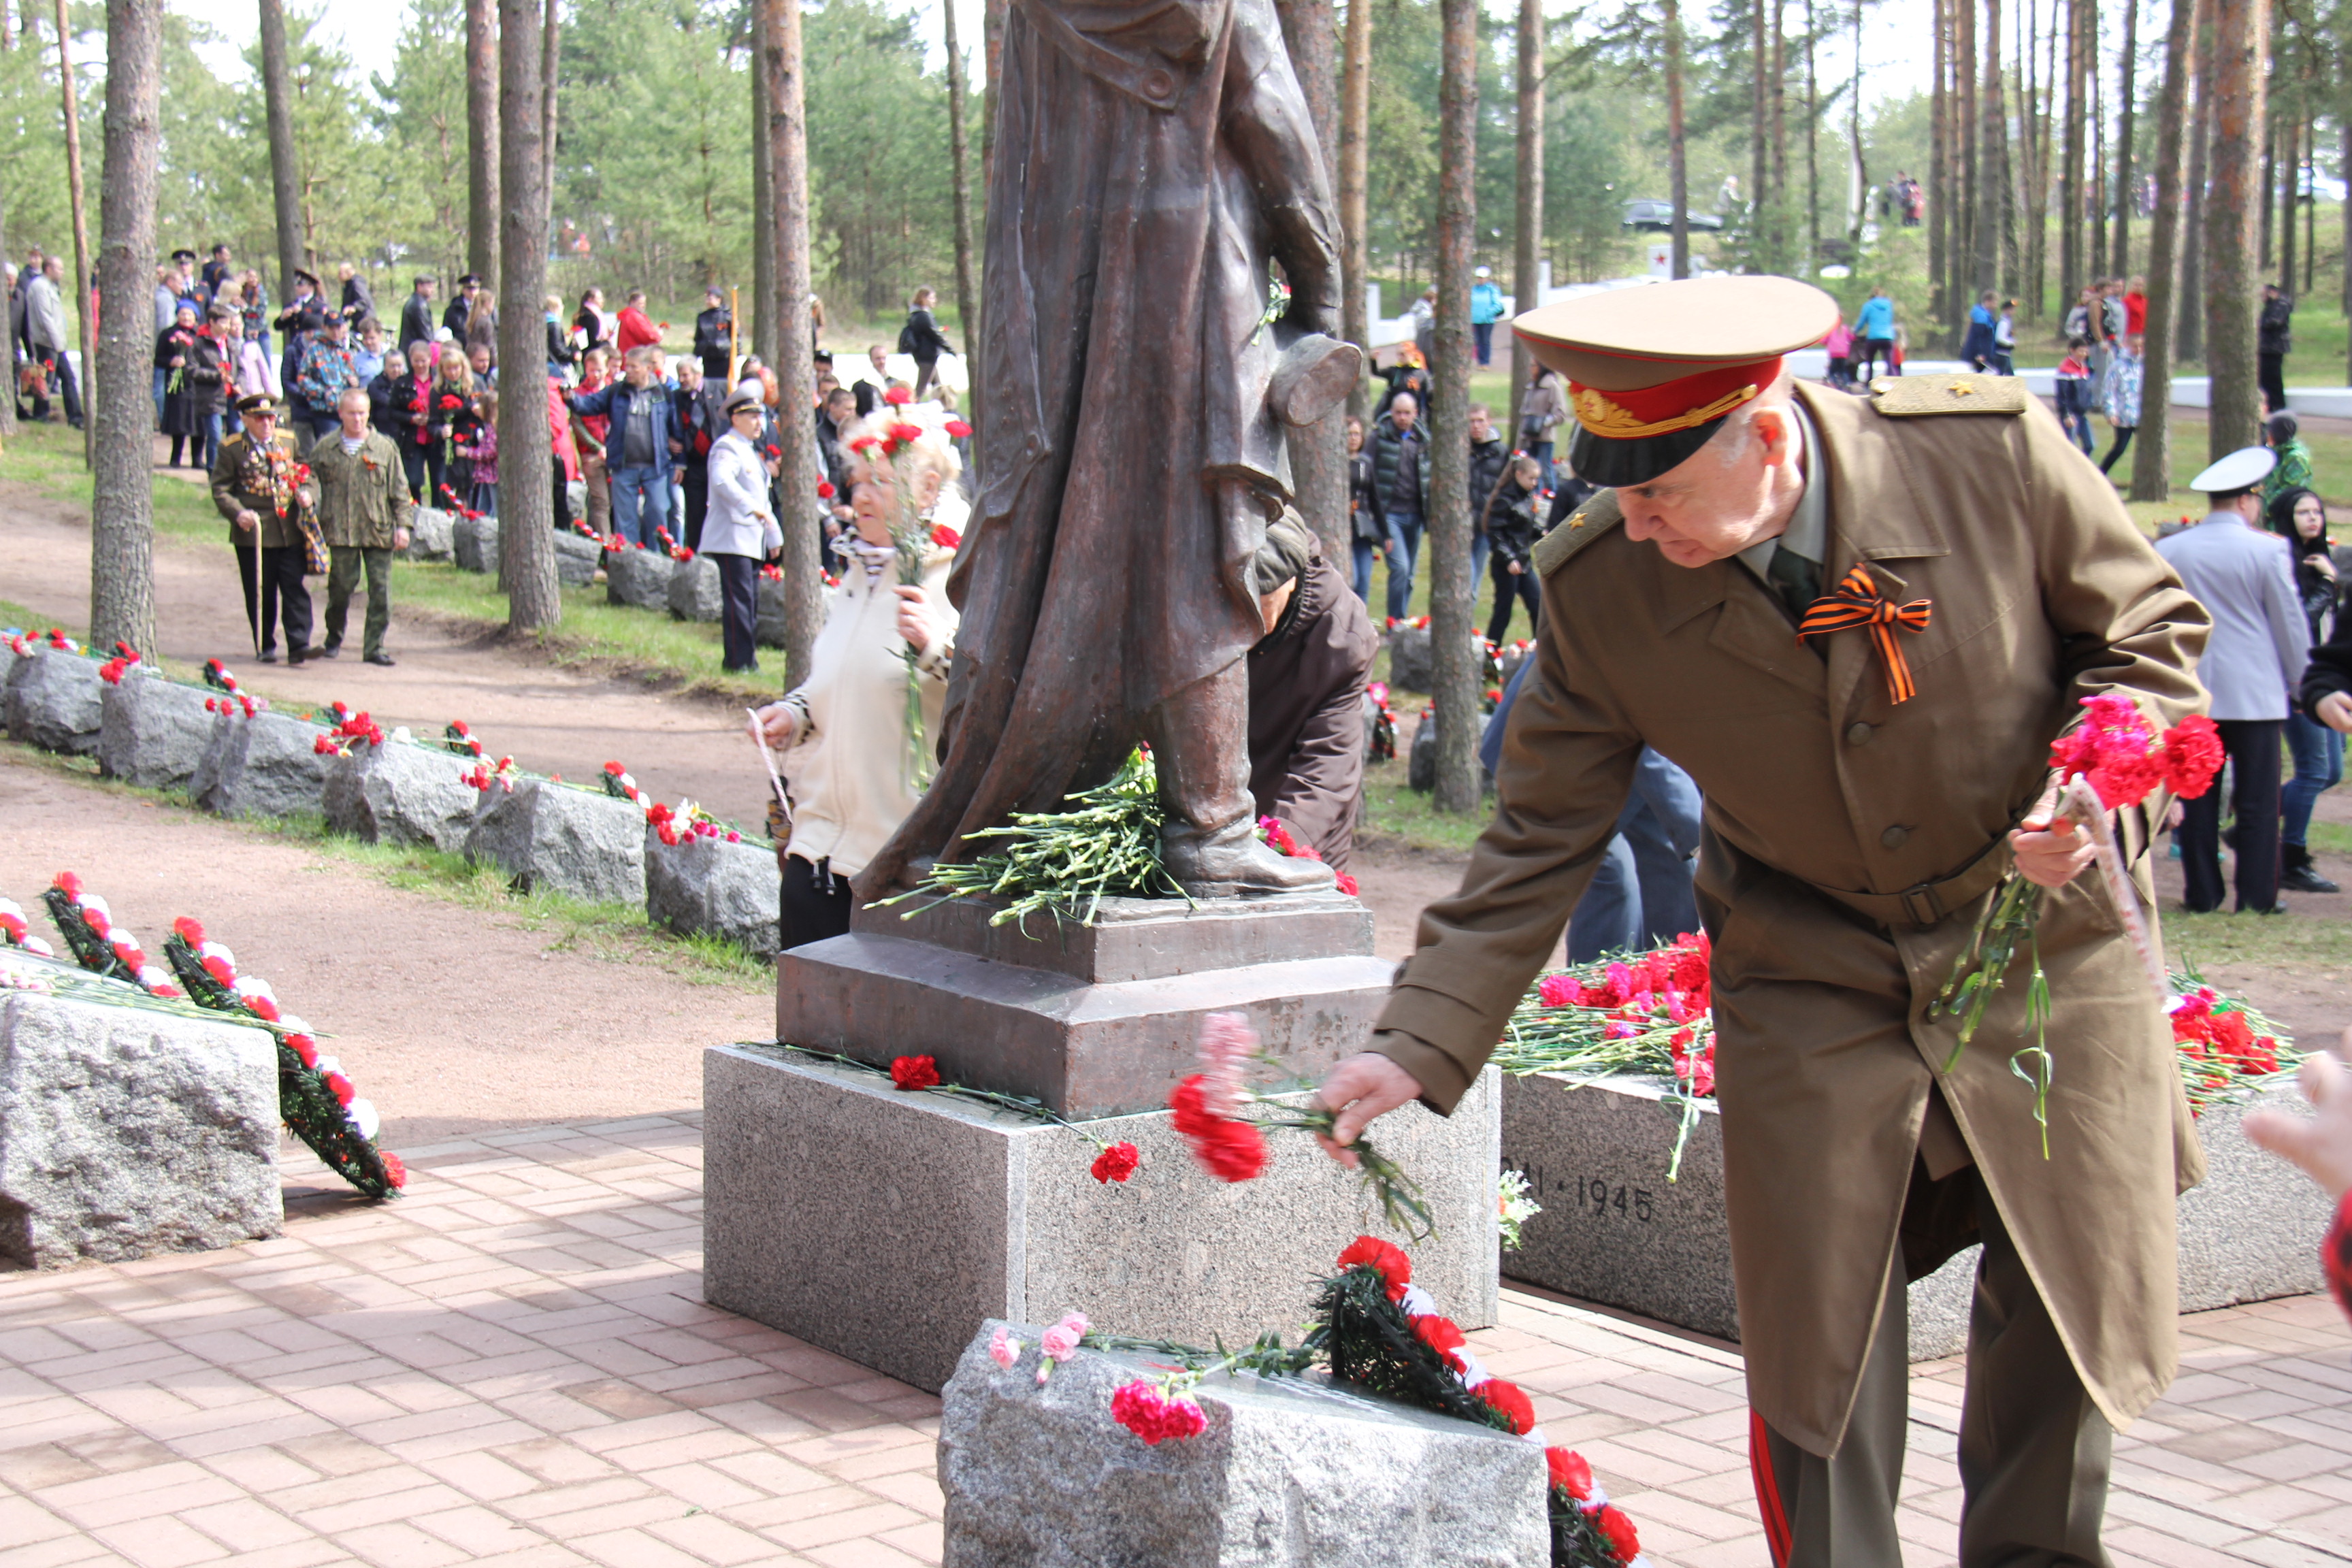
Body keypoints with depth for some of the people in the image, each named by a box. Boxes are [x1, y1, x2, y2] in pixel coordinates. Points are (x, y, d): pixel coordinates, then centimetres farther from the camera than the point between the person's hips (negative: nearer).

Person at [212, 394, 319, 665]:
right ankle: (265, 647, 13)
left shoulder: (289, 441, 12)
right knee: (261, 594, 3)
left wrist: (307, 493, -6)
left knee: (295, 589, -6)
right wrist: (238, 513, -17)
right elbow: (221, 489, -1)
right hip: (253, 532, -2)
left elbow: (307, 474, 16)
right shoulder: (231, 448, 1)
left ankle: (298, 645, -7)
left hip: (290, 531, 2)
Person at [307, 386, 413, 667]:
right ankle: (334, 638, 26)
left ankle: (374, 647, 4)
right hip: (340, 531, 0)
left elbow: (399, 490, 7)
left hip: (379, 530, 0)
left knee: (380, 590, -3)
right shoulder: (325, 448, 7)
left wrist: (402, 525, 0)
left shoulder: (385, 447, 6)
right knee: (341, 586, 5)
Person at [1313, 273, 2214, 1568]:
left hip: (2041, 943, 0)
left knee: (2069, 1314, 10)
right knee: (1814, 1339, -2)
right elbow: (1537, 842, -10)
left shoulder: (1991, 454, -22)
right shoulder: (1598, 586, -18)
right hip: (1813, 987, 0)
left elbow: (2150, 633, -4)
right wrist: (1418, 1046, -16)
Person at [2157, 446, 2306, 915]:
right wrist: (2300, 683, 12)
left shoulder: (2168, 551, 0)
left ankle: (2202, 893, 8)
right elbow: (2291, 626, -1)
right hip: (2257, 695, -3)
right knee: (2258, 801, 3)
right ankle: (2257, 896, 3)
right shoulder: (2268, 551, -9)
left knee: (2198, 799, 7)